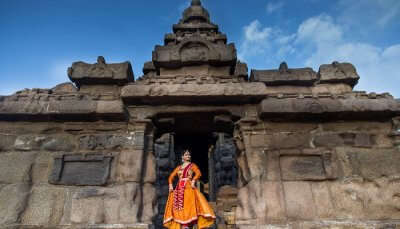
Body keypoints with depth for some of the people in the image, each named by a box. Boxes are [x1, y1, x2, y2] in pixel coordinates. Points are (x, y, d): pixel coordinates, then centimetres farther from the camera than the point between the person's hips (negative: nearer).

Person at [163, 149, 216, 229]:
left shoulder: (192, 165, 9)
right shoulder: (178, 167, 19)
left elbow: (198, 173, -8)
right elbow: (171, 177, 18)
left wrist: (193, 181, -23)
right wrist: (170, 185, 2)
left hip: (188, 188, -4)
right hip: (179, 189, 4)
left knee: (188, 205, -14)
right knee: (179, 207, -2)